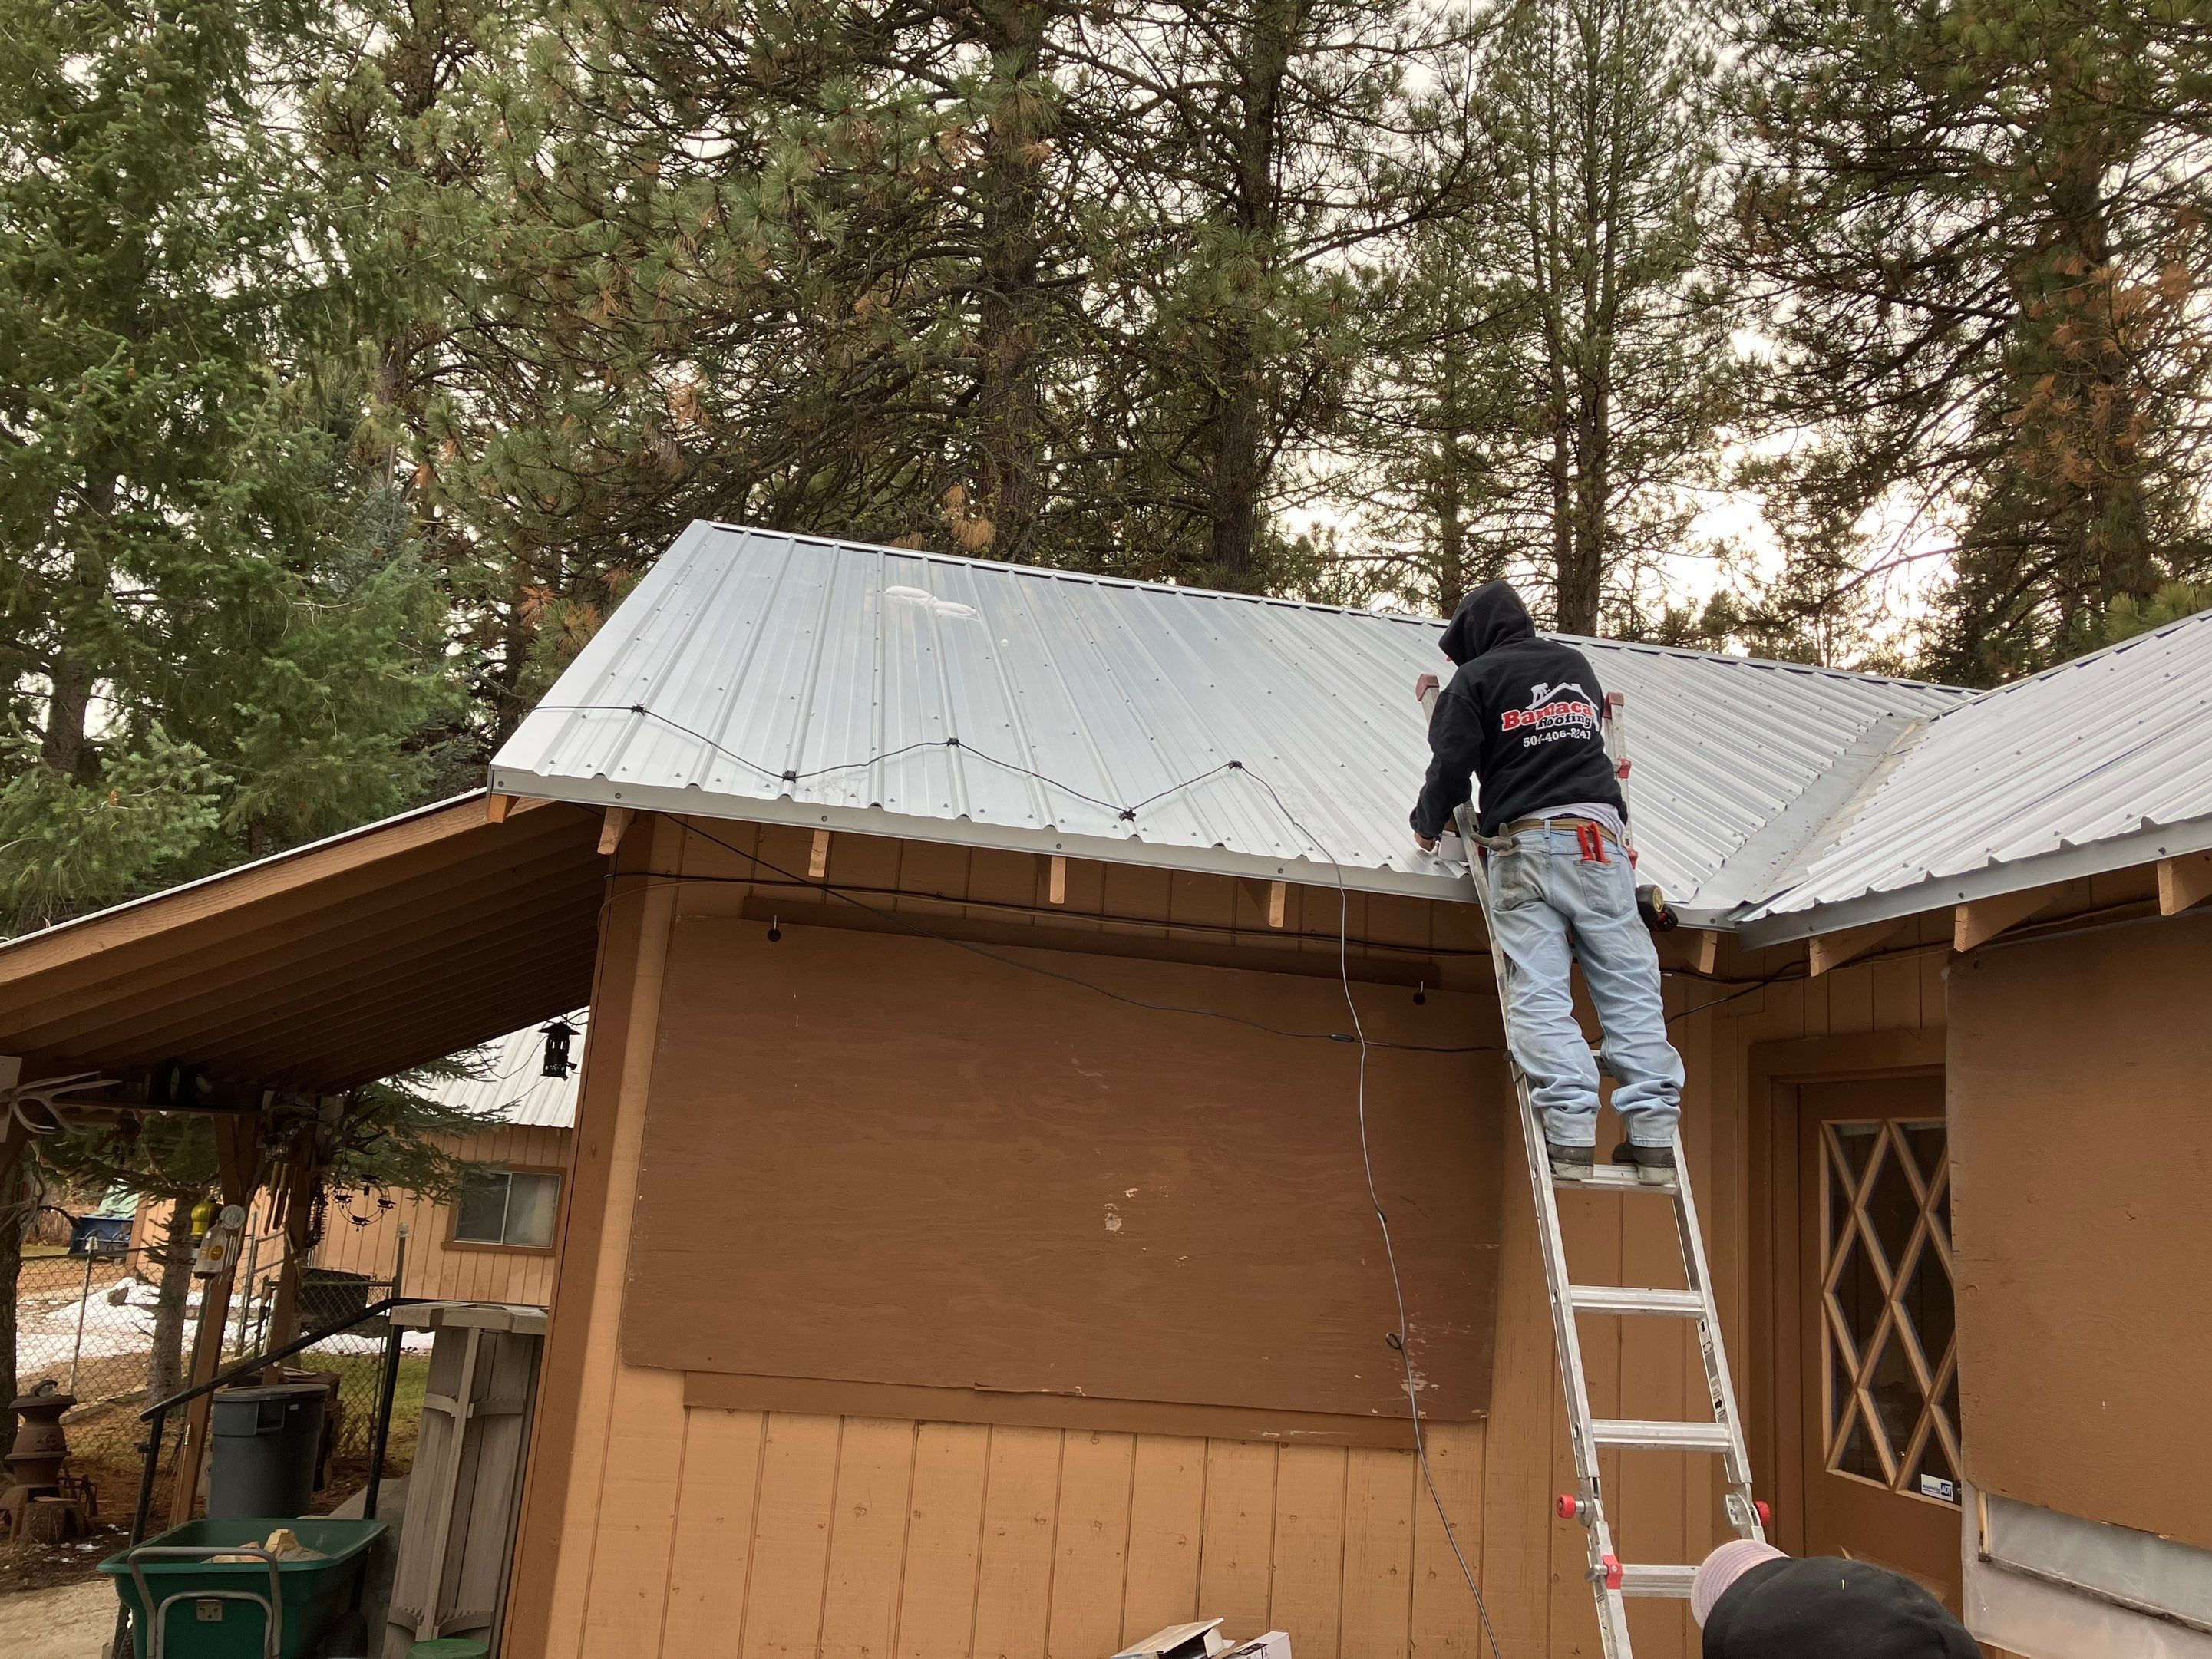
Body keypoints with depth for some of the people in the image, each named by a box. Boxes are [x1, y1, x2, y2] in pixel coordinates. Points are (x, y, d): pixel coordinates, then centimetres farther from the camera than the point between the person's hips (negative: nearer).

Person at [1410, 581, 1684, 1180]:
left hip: (1526, 843, -3)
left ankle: (1571, 1131, -19)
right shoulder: (1577, 665, 23)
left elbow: (1452, 766, 2)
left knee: (1540, 993, -7)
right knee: (1630, 988, 0)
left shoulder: (1476, 678, 8)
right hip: (1598, 834, 4)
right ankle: (1652, 1134, -7)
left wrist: (1427, 825, 21)